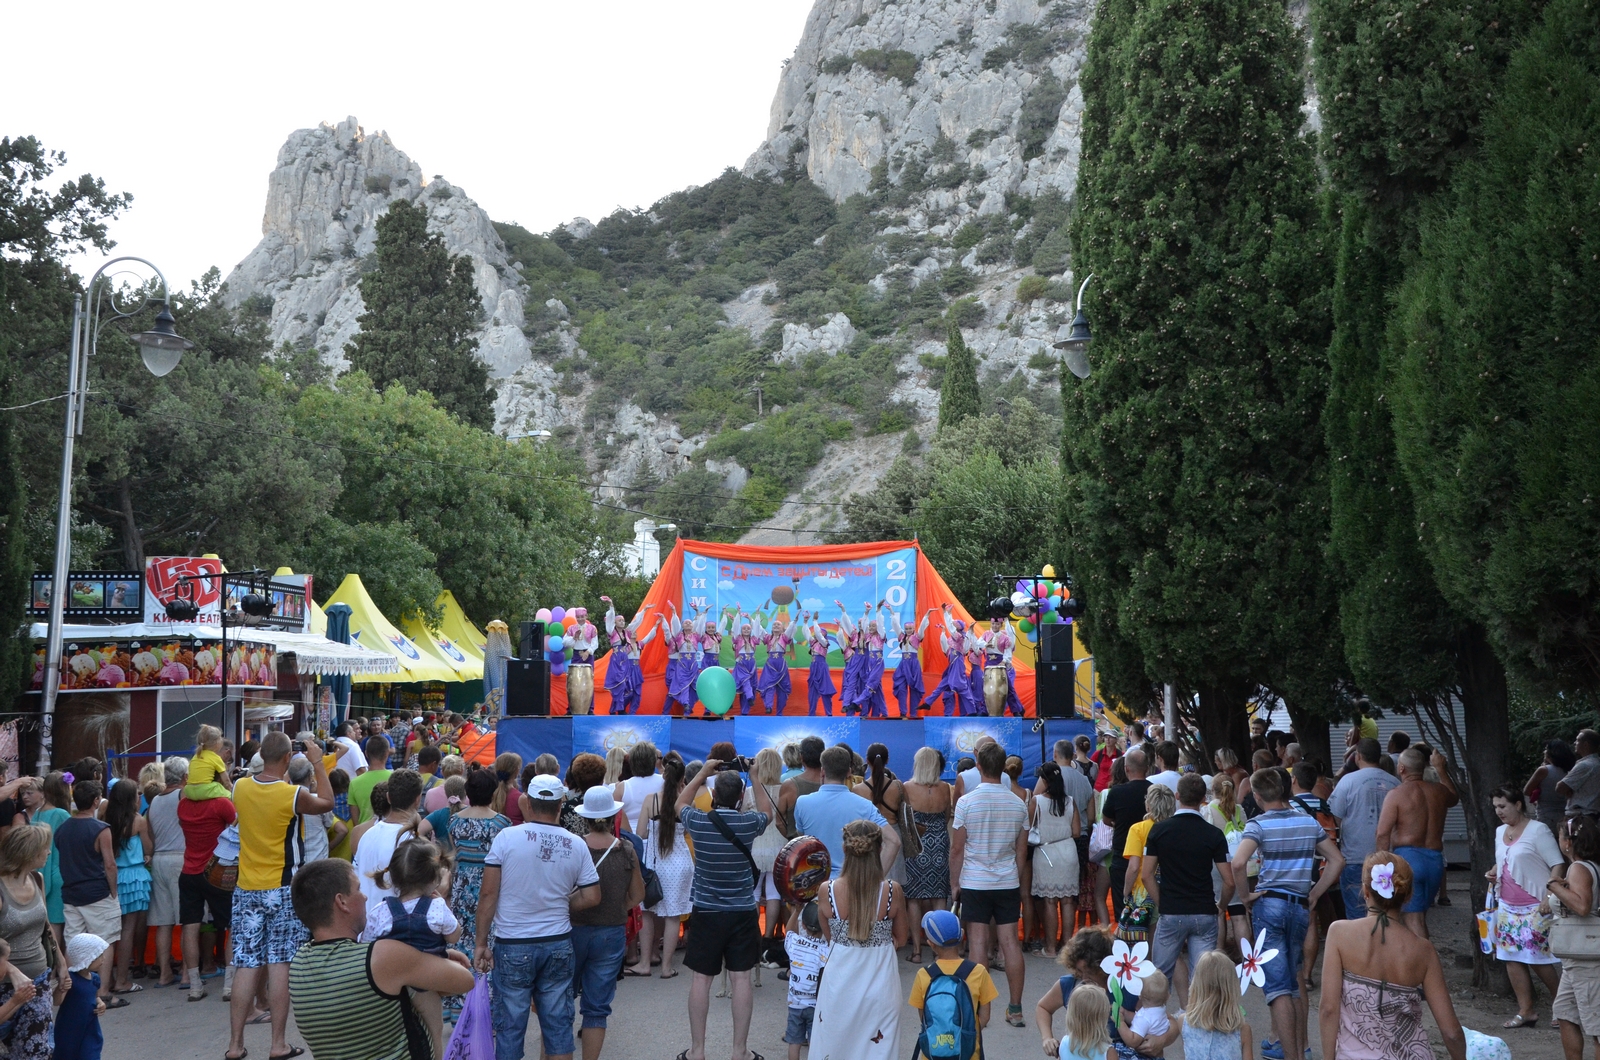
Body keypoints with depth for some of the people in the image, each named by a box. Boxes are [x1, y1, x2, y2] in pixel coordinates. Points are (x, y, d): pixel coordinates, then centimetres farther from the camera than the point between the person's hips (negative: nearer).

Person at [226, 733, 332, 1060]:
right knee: (280, 964, 2)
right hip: (283, 888, -4)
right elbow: (327, 803, 5)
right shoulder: (293, 795, -14)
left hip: (246, 889, 4)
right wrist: (318, 763, 11)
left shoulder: (240, 788, -3)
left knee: (246, 965, 7)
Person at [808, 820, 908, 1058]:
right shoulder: (893, 892, -12)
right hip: (880, 983, 0)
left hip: (840, 983, 0)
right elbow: (900, 939, 3)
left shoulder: (826, 891, -12)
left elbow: (828, 936, 3)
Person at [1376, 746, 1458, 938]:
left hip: (1407, 856, -5)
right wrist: (1441, 769, 40)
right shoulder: (1439, 791, 9)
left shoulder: (1396, 795, -7)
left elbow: (1383, 834, -14)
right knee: (1420, 915, 18)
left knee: (1414, 918, -2)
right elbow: (1454, 797, 36)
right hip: (1435, 859, 6)